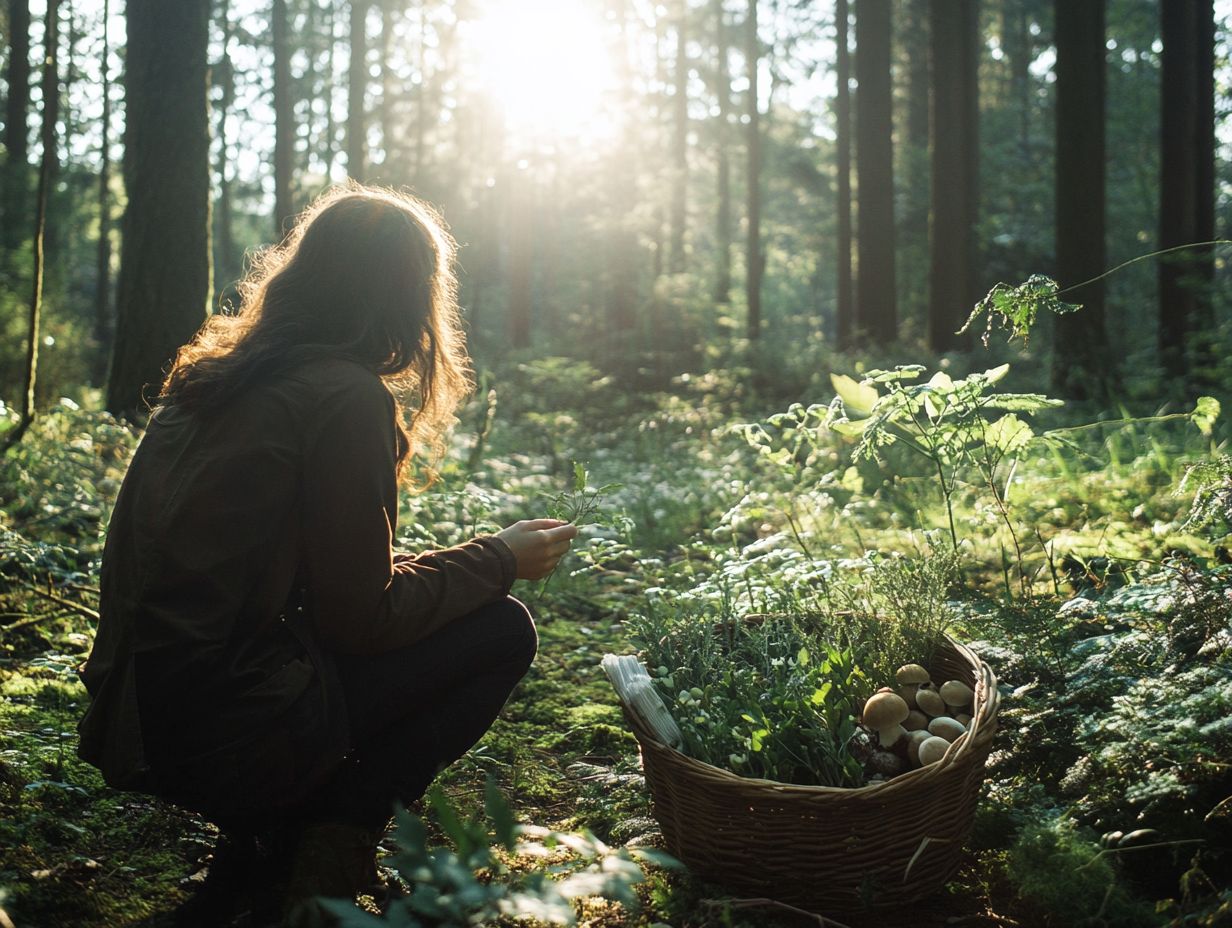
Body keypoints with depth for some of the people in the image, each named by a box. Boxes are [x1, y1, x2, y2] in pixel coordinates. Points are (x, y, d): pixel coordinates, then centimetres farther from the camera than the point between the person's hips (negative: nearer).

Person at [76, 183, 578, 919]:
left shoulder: (210, 372, 10)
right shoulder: (347, 398, -15)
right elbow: (365, 617, -12)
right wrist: (499, 561, 2)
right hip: (212, 739, -8)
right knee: (502, 630, 1)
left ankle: (269, 820, 13)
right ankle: (338, 841, -1)